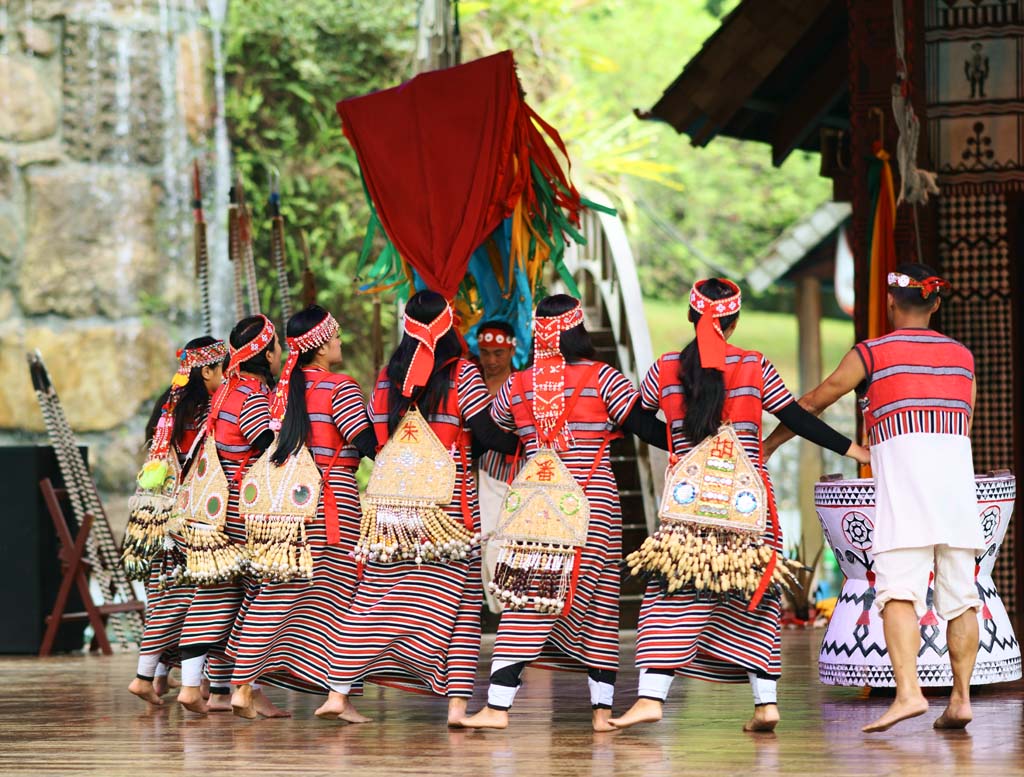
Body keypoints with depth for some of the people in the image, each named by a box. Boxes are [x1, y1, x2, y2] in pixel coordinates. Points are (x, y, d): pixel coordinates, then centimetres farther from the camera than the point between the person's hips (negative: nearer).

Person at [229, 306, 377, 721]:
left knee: (276, 592, 8)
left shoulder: (284, 386, 10)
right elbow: (367, 443, -16)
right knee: (335, 593, -3)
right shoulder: (340, 388, -8)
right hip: (334, 496, -6)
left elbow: (270, 440, 13)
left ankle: (243, 686, 7)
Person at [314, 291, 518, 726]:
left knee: (375, 597, 6)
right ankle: (457, 701, -6)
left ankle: (338, 691, 4)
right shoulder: (462, 374, -4)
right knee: (456, 599, 0)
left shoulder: (387, 378, 8)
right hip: (450, 502, -3)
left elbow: (375, 439, 10)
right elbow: (485, 432, -9)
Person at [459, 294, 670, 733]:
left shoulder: (516, 387, 5)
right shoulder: (601, 378, -3)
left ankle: (498, 704, -9)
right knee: (599, 602, 8)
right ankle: (602, 708, 7)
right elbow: (646, 428, -4)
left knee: (527, 602, 0)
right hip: (596, 501, -1)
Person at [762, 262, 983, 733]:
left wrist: (769, 445, 29)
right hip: (957, 473, 4)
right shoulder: (962, 357, 19)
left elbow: (812, 404, 15)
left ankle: (908, 691, -27)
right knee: (959, 594, 6)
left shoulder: (871, 354, 7)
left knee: (899, 591, -13)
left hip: (902, 469, -4)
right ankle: (961, 697, 0)